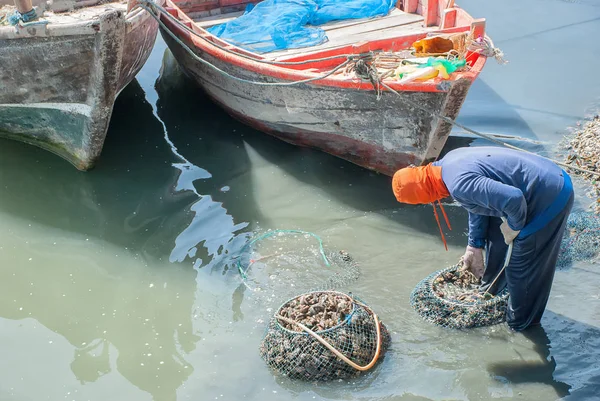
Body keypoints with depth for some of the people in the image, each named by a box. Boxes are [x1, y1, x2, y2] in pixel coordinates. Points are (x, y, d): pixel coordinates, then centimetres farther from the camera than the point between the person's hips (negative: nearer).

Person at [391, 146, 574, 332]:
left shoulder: (459, 184, -30)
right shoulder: (449, 162, 2)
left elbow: (513, 199, -38)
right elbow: (479, 200, 16)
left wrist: (514, 226, -15)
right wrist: (475, 246, 21)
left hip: (550, 200, -10)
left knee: (522, 269, 6)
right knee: (495, 233, 26)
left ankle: (521, 325, 29)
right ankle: (490, 291, 48)